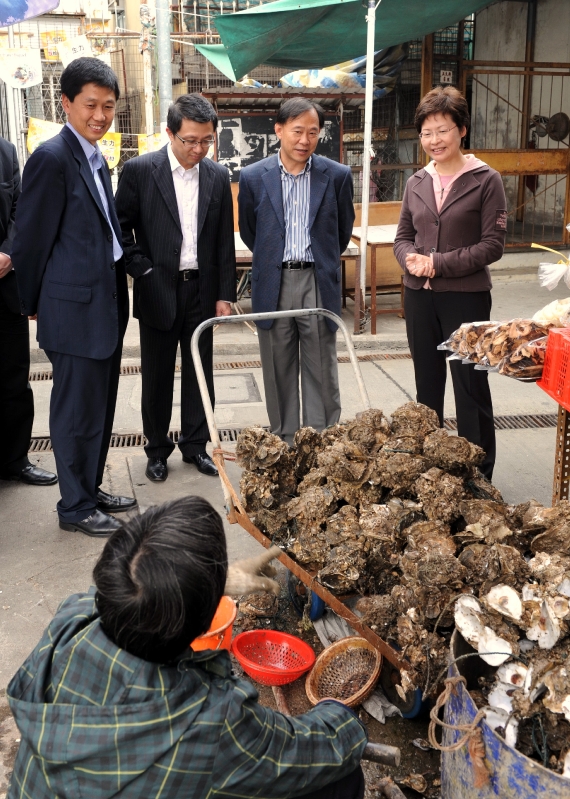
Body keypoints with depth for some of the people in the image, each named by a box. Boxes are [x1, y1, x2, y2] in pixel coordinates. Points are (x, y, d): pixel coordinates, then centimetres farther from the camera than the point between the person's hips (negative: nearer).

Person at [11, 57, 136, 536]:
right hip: (76, 305, -9)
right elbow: (32, 237, -10)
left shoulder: (97, 158, 13)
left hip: (107, 302, 9)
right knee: (78, 410, 2)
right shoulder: (53, 157, -14)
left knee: (101, 406, 16)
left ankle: (90, 489, 31)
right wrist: (33, 303, -2)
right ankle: (75, 507, 17)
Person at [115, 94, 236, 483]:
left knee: (200, 373, 11)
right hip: (158, 291, -2)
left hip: (202, 291, 3)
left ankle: (196, 445, 26)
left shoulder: (218, 176, 3)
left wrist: (225, 294, 3)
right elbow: (121, 228, -2)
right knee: (158, 377, 8)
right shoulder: (139, 170, -6)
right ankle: (158, 450, 23)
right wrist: (142, 270, -11)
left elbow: (225, 241, 5)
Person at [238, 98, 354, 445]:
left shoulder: (337, 175, 0)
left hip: (319, 283, -1)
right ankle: (284, 442, 19)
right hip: (273, 284, 1)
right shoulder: (253, 177, 0)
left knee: (322, 371, 4)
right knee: (279, 372, 8)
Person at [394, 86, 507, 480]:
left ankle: (479, 474, 14)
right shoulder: (417, 182, 8)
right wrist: (411, 259, -9)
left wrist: (439, 263, -17)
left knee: (470, 385, 2)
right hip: (419, 296, 5)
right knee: (427, 384, 14)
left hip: (466, 296, -5)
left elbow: (493, 245, -10)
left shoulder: (486, 180, -7)